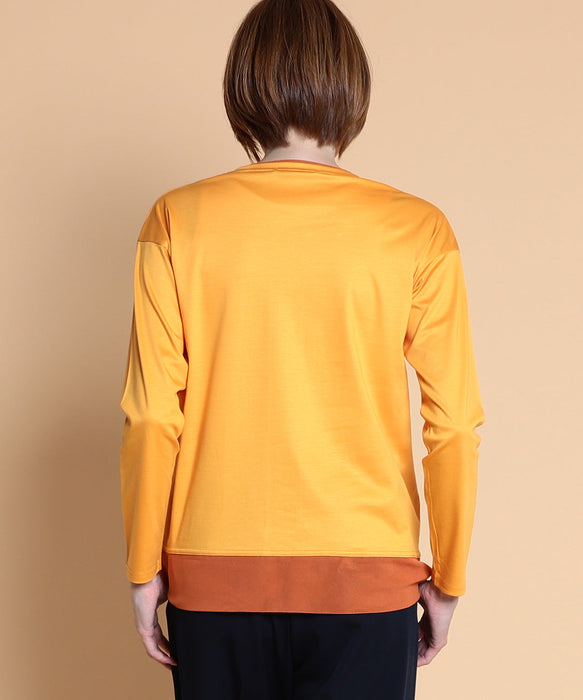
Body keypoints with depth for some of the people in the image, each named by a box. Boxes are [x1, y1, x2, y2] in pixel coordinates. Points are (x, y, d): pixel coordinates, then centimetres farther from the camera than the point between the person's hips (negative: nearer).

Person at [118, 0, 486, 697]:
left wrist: (145, 569, 5)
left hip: (214, 571, 1)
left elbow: (153, 416, -5)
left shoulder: (177, 222, -5)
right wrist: (446, 580, 6)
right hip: (367, 573, 0)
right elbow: (454, 424, -5)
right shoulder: (416, 230, -5)